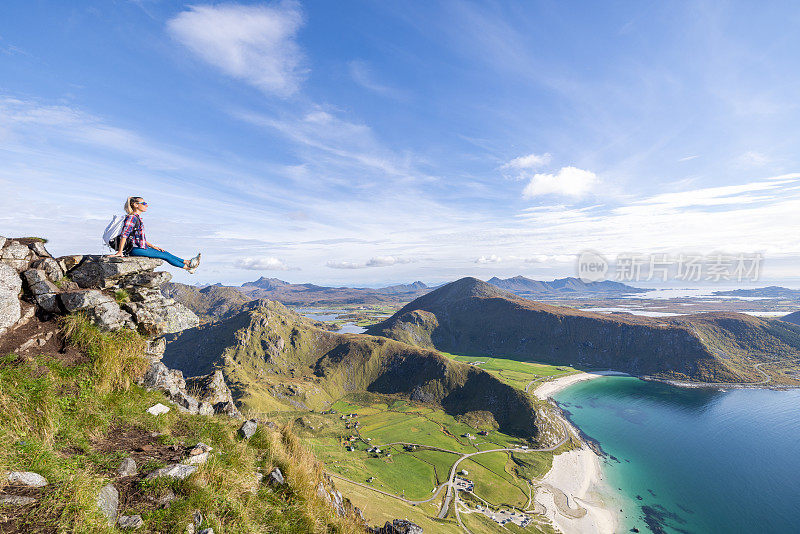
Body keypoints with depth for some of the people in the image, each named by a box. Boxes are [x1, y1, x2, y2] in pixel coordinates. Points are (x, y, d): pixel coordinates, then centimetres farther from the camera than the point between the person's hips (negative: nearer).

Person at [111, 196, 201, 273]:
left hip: (142, 247, 9)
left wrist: (153, 247, 18)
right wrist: (119, 252, -25)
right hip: (136, 249, -9)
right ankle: (187, 267, 2)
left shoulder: (137, 218, 16)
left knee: (165, 253, 6)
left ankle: (187, 262, 9)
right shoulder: (132, 217, -15)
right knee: (165, 255, -5)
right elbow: (124, 235, -22)